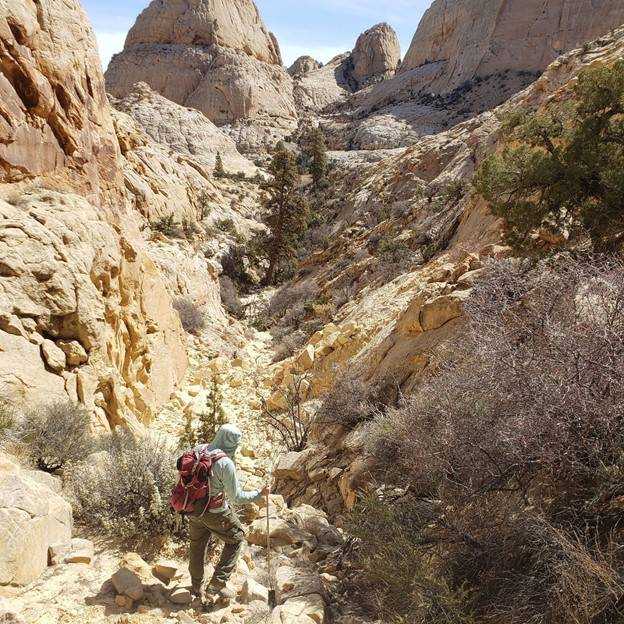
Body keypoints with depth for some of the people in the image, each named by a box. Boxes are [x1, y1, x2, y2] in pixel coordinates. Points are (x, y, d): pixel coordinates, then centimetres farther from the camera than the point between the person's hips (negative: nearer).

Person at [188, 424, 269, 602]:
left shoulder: (197, 450, -8)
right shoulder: (226, 464, -26)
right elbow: (236, 497, -17)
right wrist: (259, 494, -5)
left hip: (194, 508, 6)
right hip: (215, 512, -6)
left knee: (197, 545, 25)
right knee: (236, 539, 18)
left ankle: (197, 587, 44)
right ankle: (215, 585, 14)